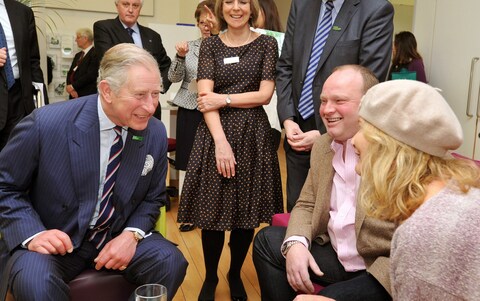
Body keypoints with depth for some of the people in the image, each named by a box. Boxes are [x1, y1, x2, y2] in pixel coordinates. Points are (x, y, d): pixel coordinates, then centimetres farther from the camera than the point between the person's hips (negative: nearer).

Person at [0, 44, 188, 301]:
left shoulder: (156, 133, -7)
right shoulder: (45, 124, -18)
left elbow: (152, 197, 7)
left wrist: (132, 234, -12)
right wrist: (32, 233, -21)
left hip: (118, 237, 4)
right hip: (56, 240, -3)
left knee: (171, 262, -21)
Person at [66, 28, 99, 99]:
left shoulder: (95, 54, -8)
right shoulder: (78, 55, 20)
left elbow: (90, 75, -16)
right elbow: (70, 73, 15)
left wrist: (73, 86, -11)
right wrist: (71, 89, -4)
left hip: (87, 96, -7)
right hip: (74, 95, 7)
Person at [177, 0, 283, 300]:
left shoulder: (267, 44, 5)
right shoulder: (210, 44, 5)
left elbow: (265, 95, -3)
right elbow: (205, 98, -5)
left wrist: (224, 99, -9)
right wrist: (221, 142, -16)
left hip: (253, 135, 0)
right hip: (215, 133, 0)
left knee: (247, 211, 6)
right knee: (213, 210, 2)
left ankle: (235, 275, 28)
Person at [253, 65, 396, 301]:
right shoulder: (322, 145, 5)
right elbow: (306, 205, 10)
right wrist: (295, 243, -11)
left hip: (387, 269, -6)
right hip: (335, 255, 7)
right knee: (267, 240, 1)